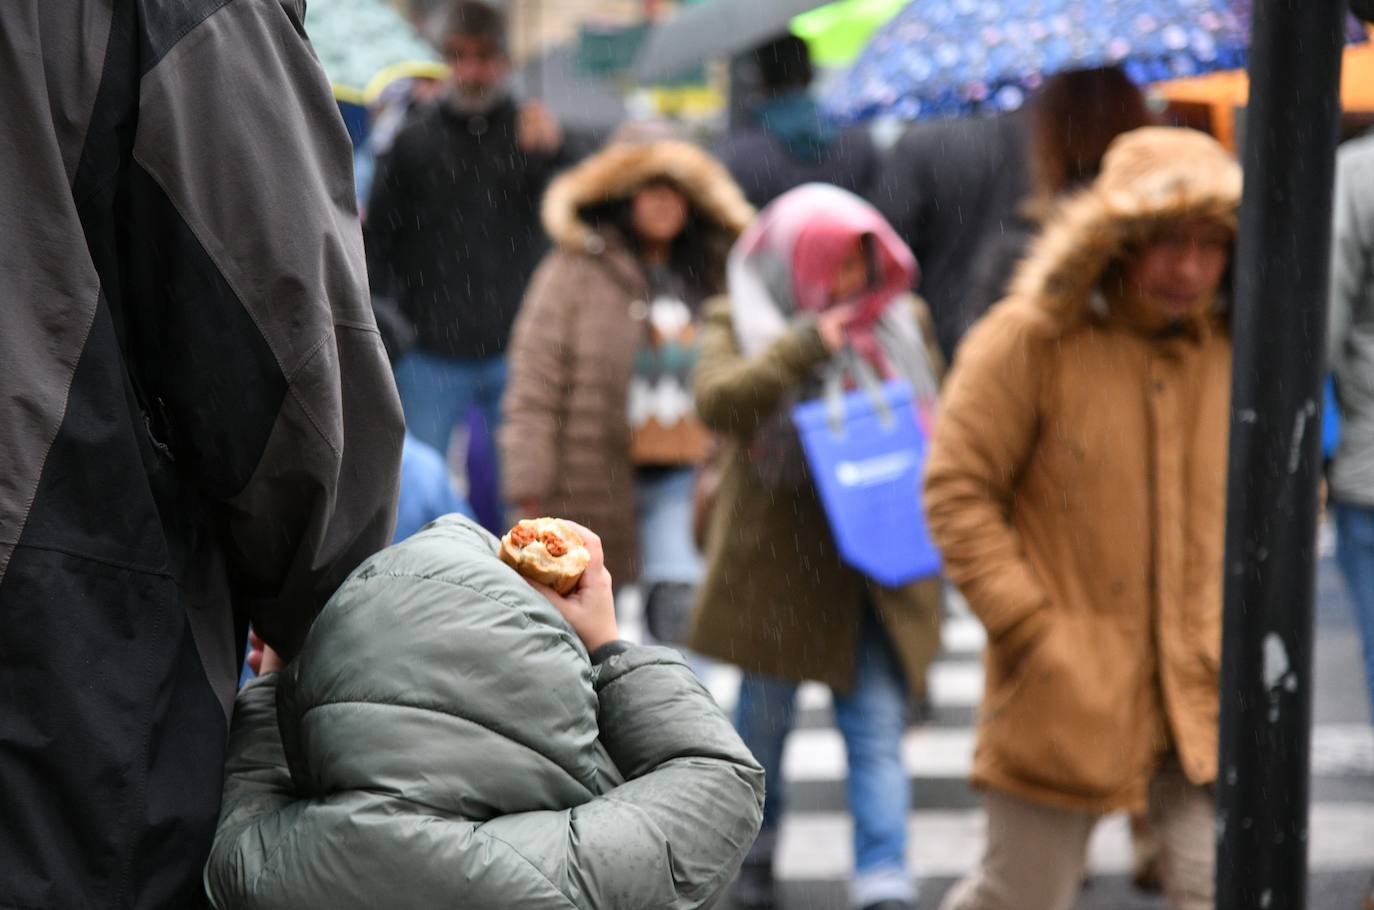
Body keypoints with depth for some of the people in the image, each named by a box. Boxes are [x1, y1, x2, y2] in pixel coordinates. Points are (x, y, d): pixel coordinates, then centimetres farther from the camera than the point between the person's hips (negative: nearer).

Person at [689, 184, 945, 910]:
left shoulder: (898, 323, 7)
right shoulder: (739, 323, -2)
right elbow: (717, 400, -22)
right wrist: (806, 345, -27)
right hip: (775, 561, -1)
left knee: (879, 727, -7)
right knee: (765, 715, 14)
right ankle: (754, 851, 36)